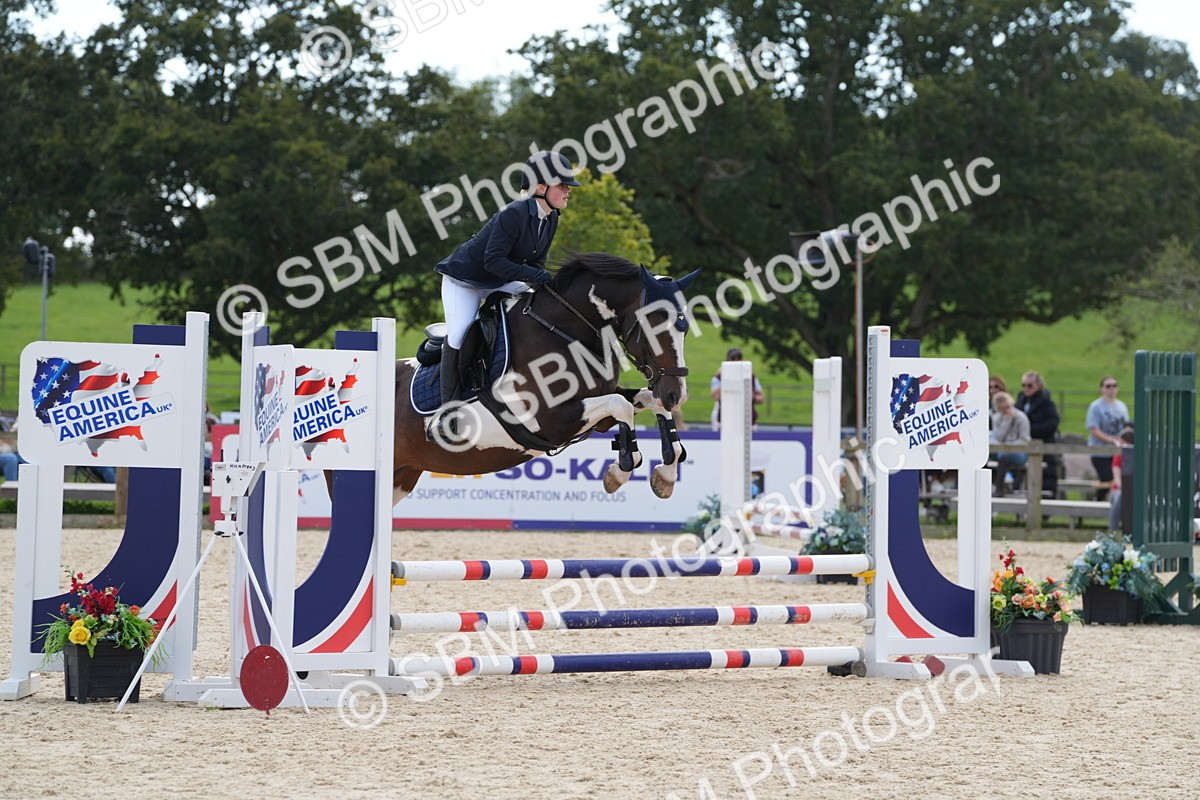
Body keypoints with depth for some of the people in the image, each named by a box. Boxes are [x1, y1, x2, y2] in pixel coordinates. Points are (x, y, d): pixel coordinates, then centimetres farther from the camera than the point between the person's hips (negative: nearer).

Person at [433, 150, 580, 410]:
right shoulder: (514, 214, -30)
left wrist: (542, 279, -16)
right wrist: (531, 274, -40)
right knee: (459, 335, -22)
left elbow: (536, 261, 4)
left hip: (499, 282, 8)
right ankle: (448, 406, -10)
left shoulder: (550, 219, -3)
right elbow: (493, 260, -33)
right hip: (464, 280, -8)